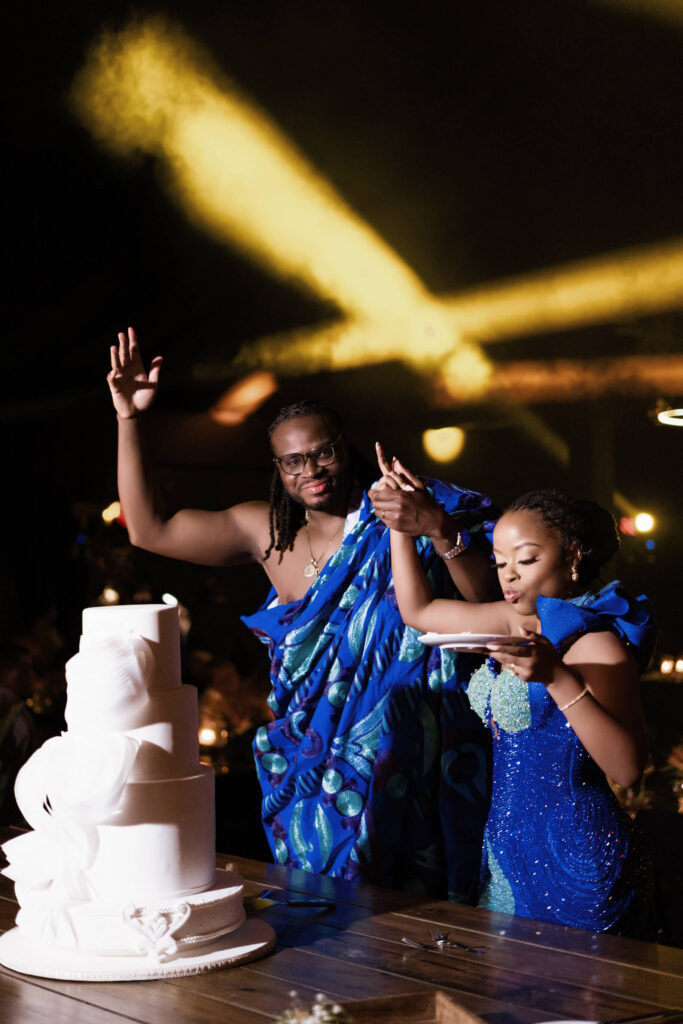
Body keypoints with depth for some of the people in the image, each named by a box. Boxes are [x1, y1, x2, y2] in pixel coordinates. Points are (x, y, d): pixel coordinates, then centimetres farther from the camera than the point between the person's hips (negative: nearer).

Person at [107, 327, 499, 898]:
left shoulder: (397, 513, -3)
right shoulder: (267, 531, 9)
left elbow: (486, 597, -10)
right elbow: (149, 529, 11)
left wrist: (441, 530, -26)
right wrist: (130, 419, 6)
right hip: (314, 760, 4)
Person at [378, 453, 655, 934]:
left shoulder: (597, 643, -15)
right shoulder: (520, 622, 8)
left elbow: (628, 767, -25)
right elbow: (419, 610, 19)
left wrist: (557, 678, -34)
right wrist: (401, 524, 13)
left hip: (575, 859, -8)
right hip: (510, 850, 8)